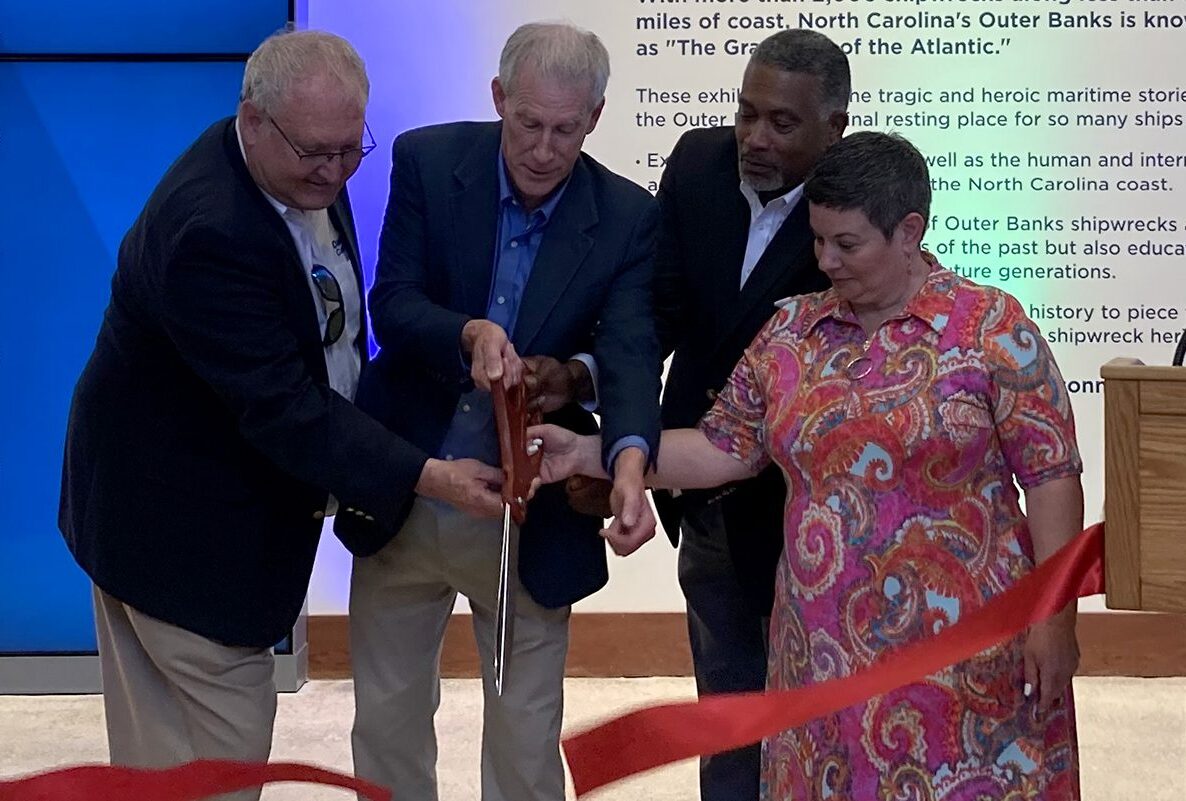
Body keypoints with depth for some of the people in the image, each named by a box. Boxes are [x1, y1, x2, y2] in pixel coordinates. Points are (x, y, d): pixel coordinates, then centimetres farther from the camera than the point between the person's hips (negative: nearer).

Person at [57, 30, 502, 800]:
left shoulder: (304, 171, -2)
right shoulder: (209, 230, -31)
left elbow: (326, 330, 14)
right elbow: (281, 405, -31)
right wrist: (425, 476, -32)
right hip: (180, 519, -9)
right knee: (227, 736, 1)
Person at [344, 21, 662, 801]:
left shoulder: (629, 218, -9)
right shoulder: (427, 160, -8)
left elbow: (631, 353, -21)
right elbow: (391, 304, -13)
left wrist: (630, 462, -41)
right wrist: (470, 333, -35)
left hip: (531, 515, -1)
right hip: (404, 494, 1)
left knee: (528, 737, 11)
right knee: (387, 716, 18)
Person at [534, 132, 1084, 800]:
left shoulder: (991, 326, -6)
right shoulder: (791, 332, 7)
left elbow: (1052, 475, -6)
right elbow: (723, 450, 9)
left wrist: (1054, 618, -10)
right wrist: (589, 455, 0)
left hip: (962, 655, -4)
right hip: (824, 654, 4)